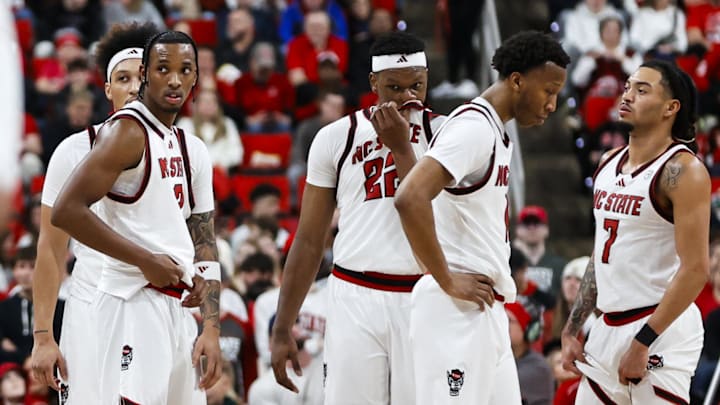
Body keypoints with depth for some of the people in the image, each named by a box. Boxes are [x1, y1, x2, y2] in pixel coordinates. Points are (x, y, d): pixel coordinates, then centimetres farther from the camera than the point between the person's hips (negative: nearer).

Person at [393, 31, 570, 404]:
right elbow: (410, 199, -27)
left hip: (486, 310, 10)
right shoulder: (474, 127, -14)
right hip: (456, 313, -10)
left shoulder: (497, 134, 17)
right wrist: (447, 282, -21)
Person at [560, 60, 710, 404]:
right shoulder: (610, 163, 12)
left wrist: (642, 342, -20)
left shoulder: (682, 170, -13)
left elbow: (695, 269, -18)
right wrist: (571, 330, 15)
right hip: (609, 326, 8)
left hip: (660, 328, -8)